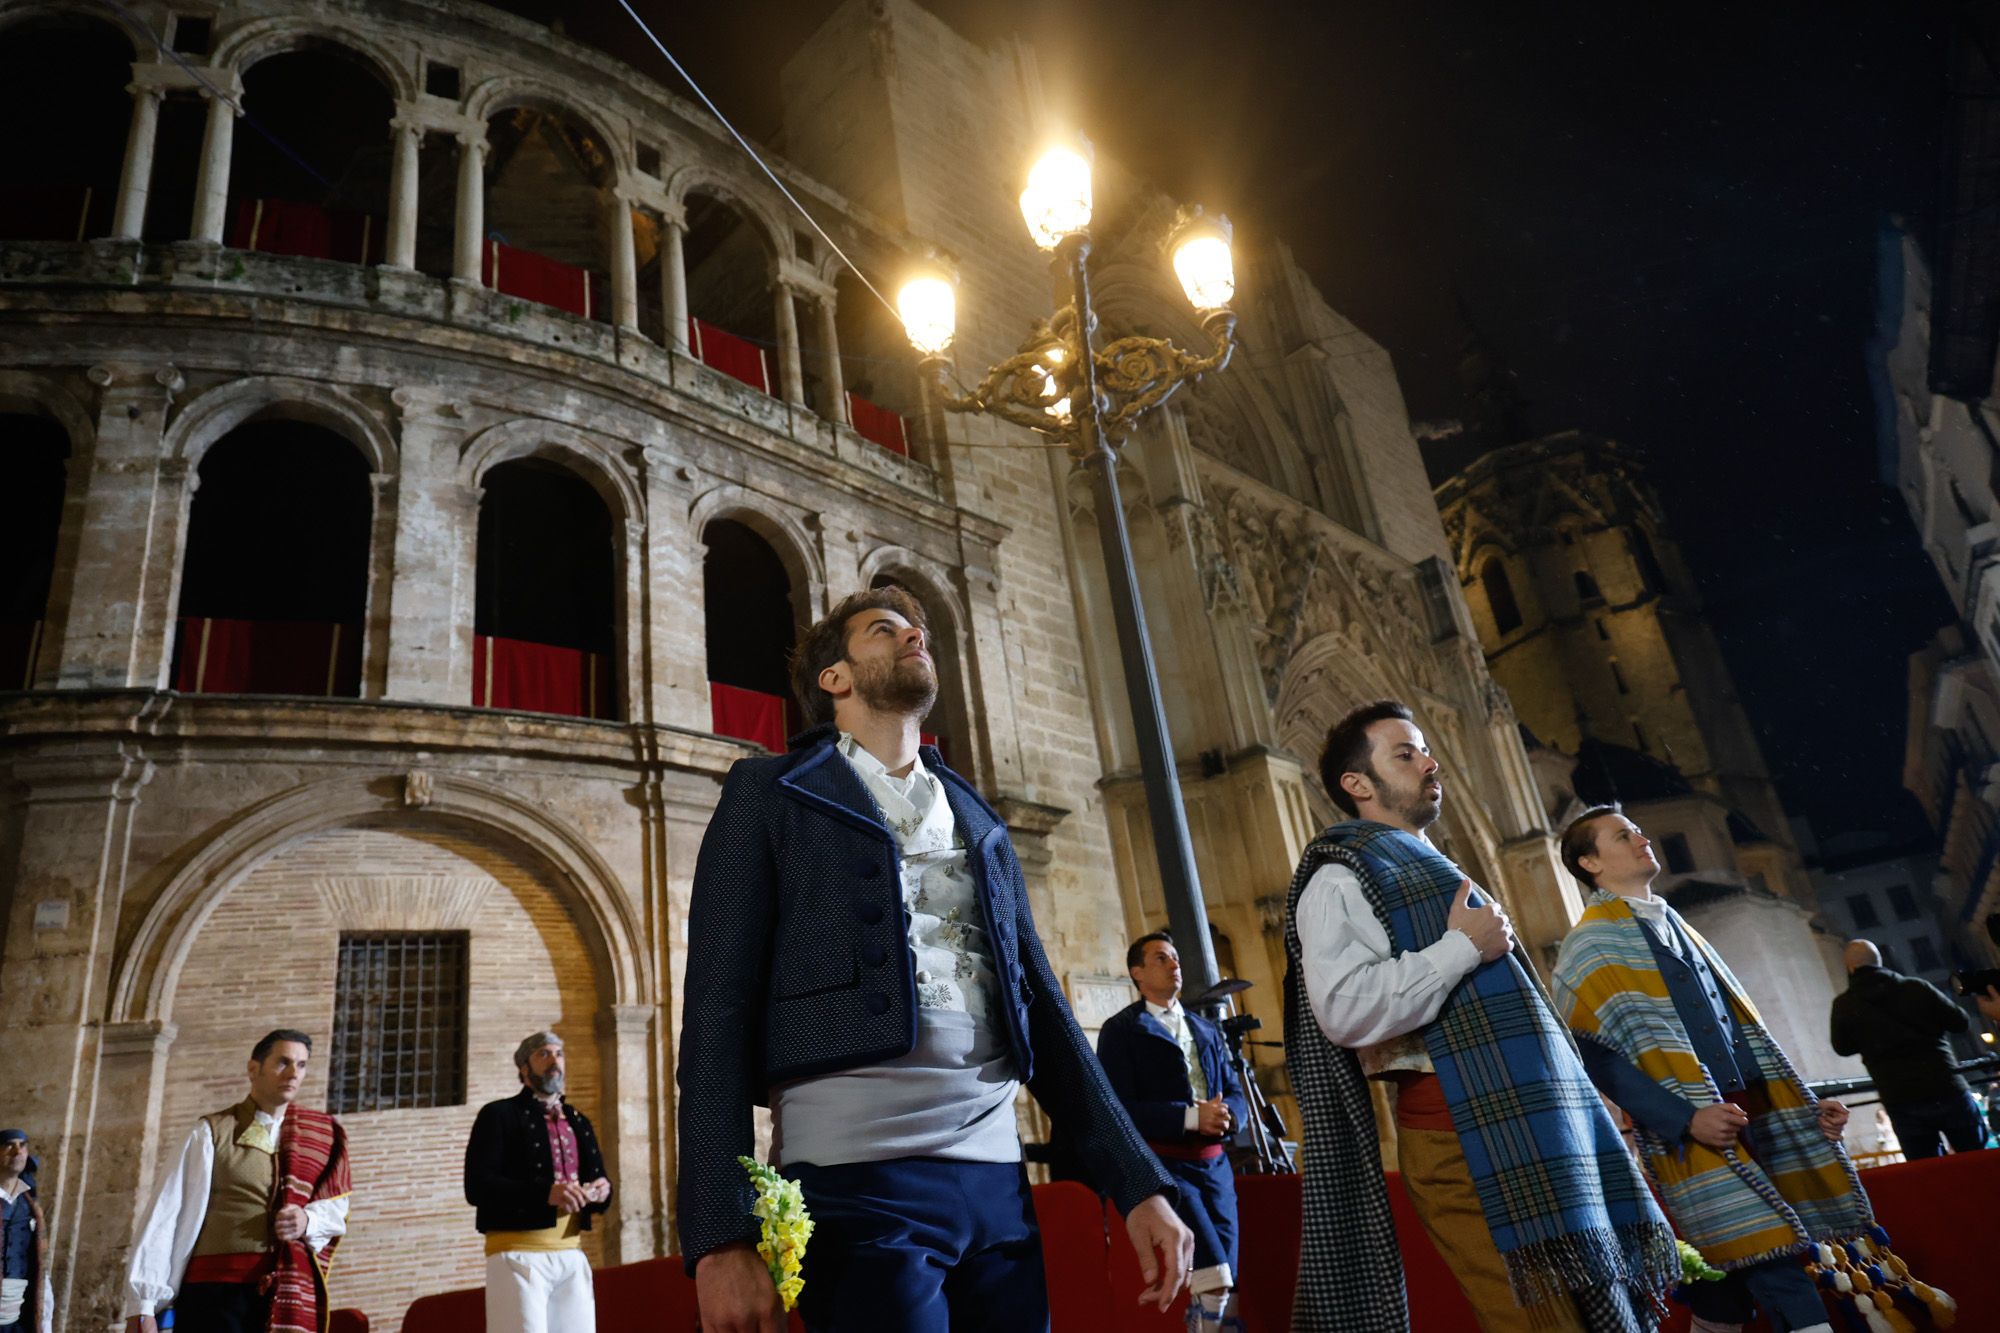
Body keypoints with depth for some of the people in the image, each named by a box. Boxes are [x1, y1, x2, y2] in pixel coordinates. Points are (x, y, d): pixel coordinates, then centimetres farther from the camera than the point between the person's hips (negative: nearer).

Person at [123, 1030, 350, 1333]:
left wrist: (308, 1221, -8)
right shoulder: (212, 1132, 4)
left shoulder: (320, 1137, 14)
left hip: (291, 1294, 3)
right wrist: (141, 1304, -10)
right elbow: (167, 1215, -2)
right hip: (215, 1290, -3)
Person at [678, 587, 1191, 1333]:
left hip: (997, 1179, 5)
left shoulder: (980, 823, 19)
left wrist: (1139, 1183, 8)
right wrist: (721, 1234, -11)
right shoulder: (771, 795, 5)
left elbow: (1040, 1008, 16)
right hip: (857, 1175, -4)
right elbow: (719, 1010, -3)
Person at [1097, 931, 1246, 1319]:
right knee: (1214, 1280, -18)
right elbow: (1118, 1108, -11)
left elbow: (1235, 1094, 16)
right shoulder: (1121, 1029, -1)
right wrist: (1191, 1116, -20)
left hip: (1213, 1162, 6)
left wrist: (1226, 1114, -9)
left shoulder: (1206, 1030, 19)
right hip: (1162, 1163, -6)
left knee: (1227, 1268, 5)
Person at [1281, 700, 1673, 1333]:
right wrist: (1461, 947, -15)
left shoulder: (1430, 870, 26)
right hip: (1459, 1135, -9)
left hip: (1524, 1125, 9)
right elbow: (1345, 1009, -21)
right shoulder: (1340, 881, -4)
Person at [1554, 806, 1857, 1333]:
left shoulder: (1679, 929, 20)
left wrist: (1806, 1102, 11)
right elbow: (1596, 1054, -15)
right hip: (1692, 1137, -7)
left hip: (1756, 1123, 7)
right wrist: (1686, 1118, -23)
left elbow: (1743, 1030, 21)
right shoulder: (1590, 945, -4)